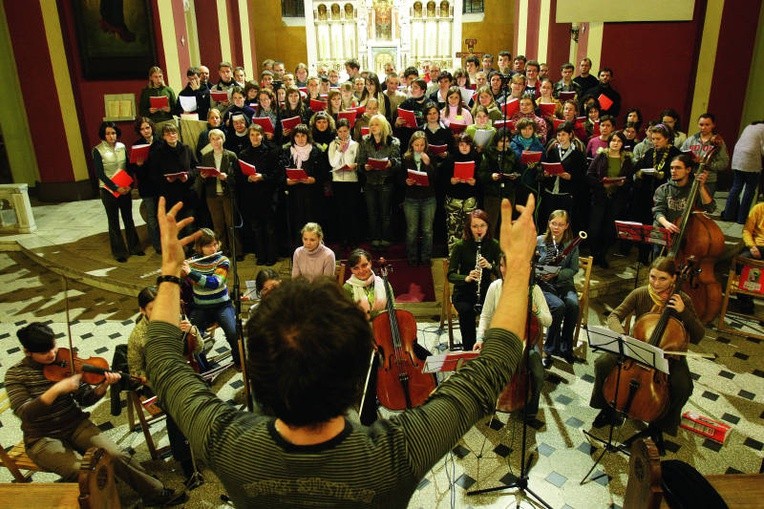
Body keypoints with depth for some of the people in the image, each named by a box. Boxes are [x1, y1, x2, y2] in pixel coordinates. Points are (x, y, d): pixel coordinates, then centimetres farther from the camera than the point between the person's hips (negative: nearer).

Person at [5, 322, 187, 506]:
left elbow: (85, 399, -1)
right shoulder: (15, 374, -9)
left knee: (115, 455, -19)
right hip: (43, 439, -2)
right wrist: (57, 389, -35)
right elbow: (23, 413, -23)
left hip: (76, 425, 2)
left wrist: (104, 385, -21)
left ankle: (157, 493, -5)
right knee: (81, 470, -30)